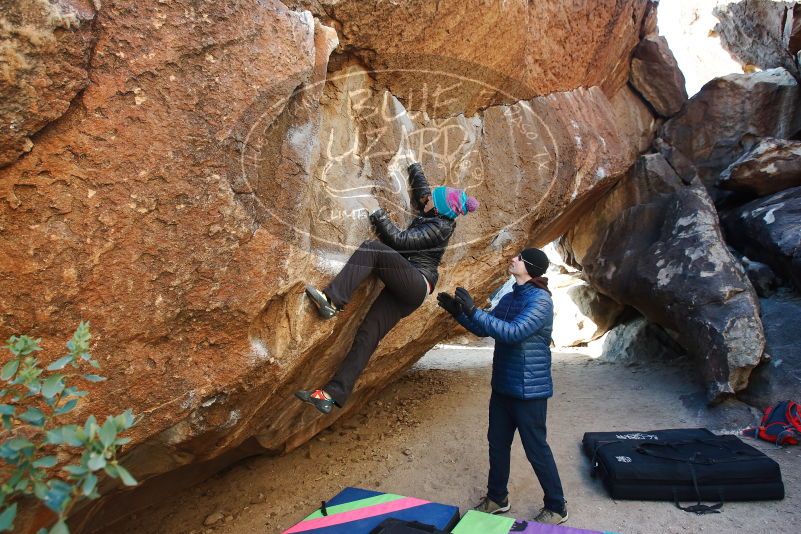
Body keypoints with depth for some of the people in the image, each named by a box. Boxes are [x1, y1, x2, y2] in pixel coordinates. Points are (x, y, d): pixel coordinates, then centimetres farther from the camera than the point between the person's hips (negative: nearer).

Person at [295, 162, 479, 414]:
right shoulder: (433, 215, 18)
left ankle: (332, 301, -34)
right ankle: (332, 395, -11)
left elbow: (400, 240, -14)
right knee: (367, 334, -6)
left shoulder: (439, 227, -8)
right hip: (404, 290, 8)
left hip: (415, 284, -8)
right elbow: (420, 189, 38)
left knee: (371, 249, -24)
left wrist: (379, 217, -7)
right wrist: (415, 169, 48)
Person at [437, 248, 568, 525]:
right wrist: (458, 312, 1)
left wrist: (474, 310, -31)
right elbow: (485, 329, 14)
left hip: (529, 389, -8)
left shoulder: (540, 300, -18)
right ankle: (497, 498, 37)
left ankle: (556, 507, 28)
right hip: (502, 386, 8)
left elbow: (512, 332, -30)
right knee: (498, 443, 18)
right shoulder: (509, 298, 6)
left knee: (536, 449, 6)